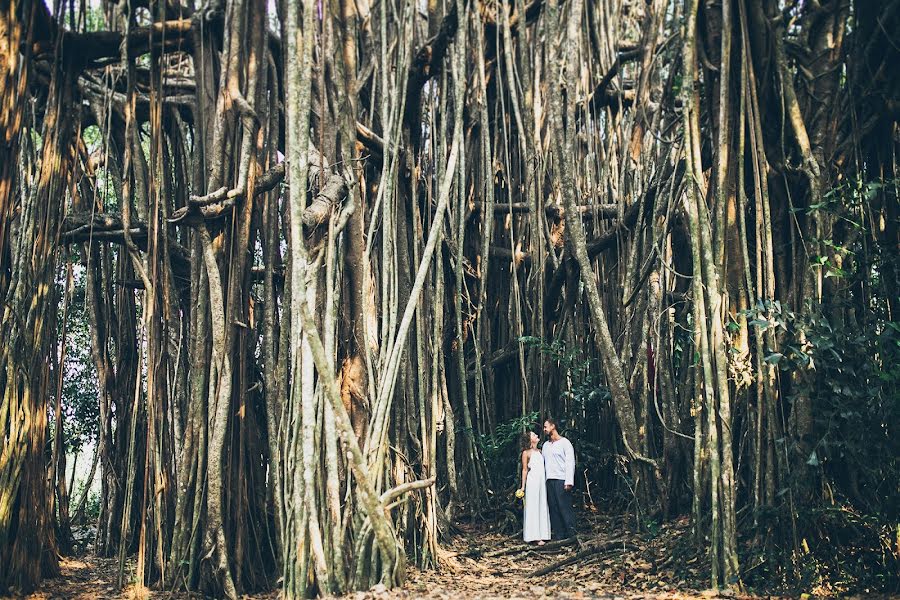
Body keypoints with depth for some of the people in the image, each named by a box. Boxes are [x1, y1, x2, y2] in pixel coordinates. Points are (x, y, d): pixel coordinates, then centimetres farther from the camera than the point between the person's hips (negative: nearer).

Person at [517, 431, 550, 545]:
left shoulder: (540, 451, 14)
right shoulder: (526, 453, -2)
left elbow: (543, 466, 16)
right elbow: (525, 470, -2)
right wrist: (523, 486, -3)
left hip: (542, 481, 6)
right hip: (532, 481, -6)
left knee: (542, 507, 6)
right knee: (533, 508, -4)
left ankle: (542, 534, 10)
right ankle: (534, 536, -3)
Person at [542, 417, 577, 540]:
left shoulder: (564, 443, 0)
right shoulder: (545, 445, 20)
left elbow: (570, 462, -6)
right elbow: (541, 462, 20)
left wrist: (569, 482, -14)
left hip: (561, 480, -6)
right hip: (549, 480, 6)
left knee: (565, 507, -9)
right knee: (553, 508, 4)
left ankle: (571, 534, -5)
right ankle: (558, 535, 7)